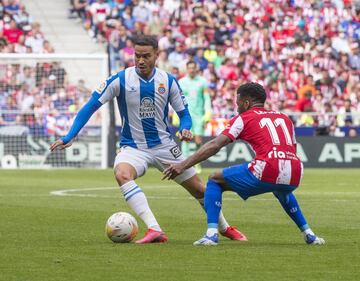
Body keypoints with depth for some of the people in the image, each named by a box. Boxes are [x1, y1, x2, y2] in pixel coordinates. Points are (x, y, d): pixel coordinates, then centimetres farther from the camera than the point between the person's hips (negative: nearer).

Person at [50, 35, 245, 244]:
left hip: (164, 146, 2)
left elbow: (184, 113, 5)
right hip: (133, 147, -2)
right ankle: (155, 230, -44)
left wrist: (185, 129, -18)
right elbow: (90, 107, -9)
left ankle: (225, 228, 36)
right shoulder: (120, 80, -11)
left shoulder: (168, 81, -4)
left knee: (199, 189, 8)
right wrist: (69, 138, -18)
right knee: (122, 174, -36)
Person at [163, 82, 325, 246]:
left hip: (267, 172, -5)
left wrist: (183, 166, 2)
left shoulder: (244, 118, 12)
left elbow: (214, 146, 3)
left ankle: (211, 234, -1)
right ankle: (309, 235, 35)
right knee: (282, 192, 44)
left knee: (214, 180, 14)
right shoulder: (284, 118, 26)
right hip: (294, 177, 6)